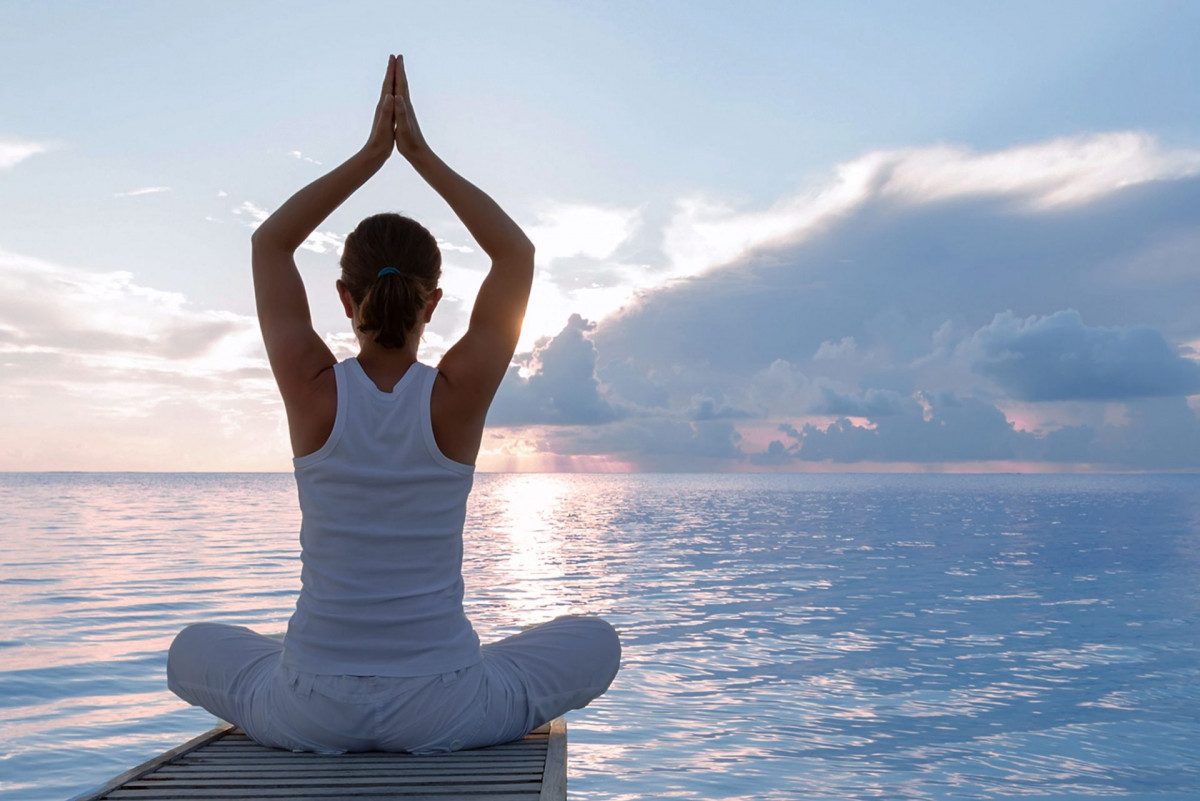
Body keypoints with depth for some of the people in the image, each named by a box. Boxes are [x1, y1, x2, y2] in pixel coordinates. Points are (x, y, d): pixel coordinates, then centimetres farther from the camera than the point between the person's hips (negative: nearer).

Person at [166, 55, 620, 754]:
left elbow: (270, 242, 6)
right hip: (442, 713, -1)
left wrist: (372, 153, 4)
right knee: (595, 642, 24)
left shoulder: (314, 391, -11)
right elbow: (518, 253, 1)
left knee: (194, 649, 32)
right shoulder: (458, 397, -13)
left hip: (309, 713, 1)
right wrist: (422, 154, 1)